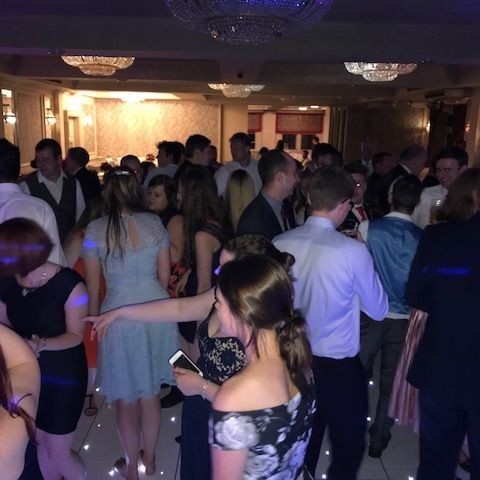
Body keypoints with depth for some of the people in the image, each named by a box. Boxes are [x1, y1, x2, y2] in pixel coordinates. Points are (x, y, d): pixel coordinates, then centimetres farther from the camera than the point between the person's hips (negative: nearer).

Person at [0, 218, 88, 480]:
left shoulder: (68, 283, -22)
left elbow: (75, 335, -17)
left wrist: (42, 344, -33)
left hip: (63, 377, -5)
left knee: (59, 453, 6)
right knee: (41, 442, 20)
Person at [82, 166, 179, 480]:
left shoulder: (95, 230, -8)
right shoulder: (154, 223, -2)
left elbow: (93, 286, -2)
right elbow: (165, 275, 4)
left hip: (119, 314, -3)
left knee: (126, 398, 16)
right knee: (150, 393, 20)